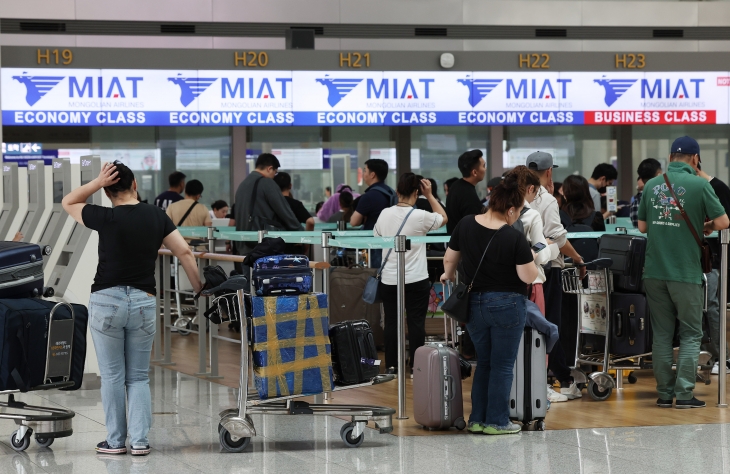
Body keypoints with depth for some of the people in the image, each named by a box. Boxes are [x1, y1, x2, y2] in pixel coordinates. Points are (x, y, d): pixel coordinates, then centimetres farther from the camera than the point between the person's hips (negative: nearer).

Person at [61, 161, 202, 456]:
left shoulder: (106, 218, -8)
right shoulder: (157, 217, 3)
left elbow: (68, 202, 8)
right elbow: (184, 252, 3)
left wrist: (97, 182, -1)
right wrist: (199, 288, 13)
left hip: (107, 300, -3)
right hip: (144, 302, 3)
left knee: (112, 376, 6)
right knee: (138, 377, 10)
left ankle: (116, 441, 9)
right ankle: (140, 441, 3)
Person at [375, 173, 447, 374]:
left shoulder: (384, 214, -1)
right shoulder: (420, 216, -12)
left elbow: (376, 238, 15)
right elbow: (443, 218, 6)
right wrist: (430, 195, 8)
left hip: (389, 280, 3)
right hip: (416, 280, -3)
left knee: (392, 322, 8)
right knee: (416, 323, 3)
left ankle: (391, 365, 12)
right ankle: (416, 365, 6)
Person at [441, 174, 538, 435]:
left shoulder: (465, 225, -4)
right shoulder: (515, 238, -18)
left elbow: (449, 259, 8)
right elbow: (529, 277, -13)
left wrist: (449, 275, 28)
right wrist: (532, 259, 7)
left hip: (474, 305, 5)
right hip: (507, 306, -5)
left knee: (484, 362, 17)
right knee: (503, 365, 5)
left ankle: (477, 419, 17)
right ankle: (497, 422, 8)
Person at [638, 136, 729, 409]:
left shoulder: (652, 185, 6)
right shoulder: (699, 185, -8)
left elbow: (642, 226, 14)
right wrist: (706, 227, 11)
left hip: (654, 271, 4)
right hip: (686, 272, -4)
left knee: (662, 333, 10)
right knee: (690, 334, 5)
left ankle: (664, 393, 11)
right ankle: (684, 393, -1)